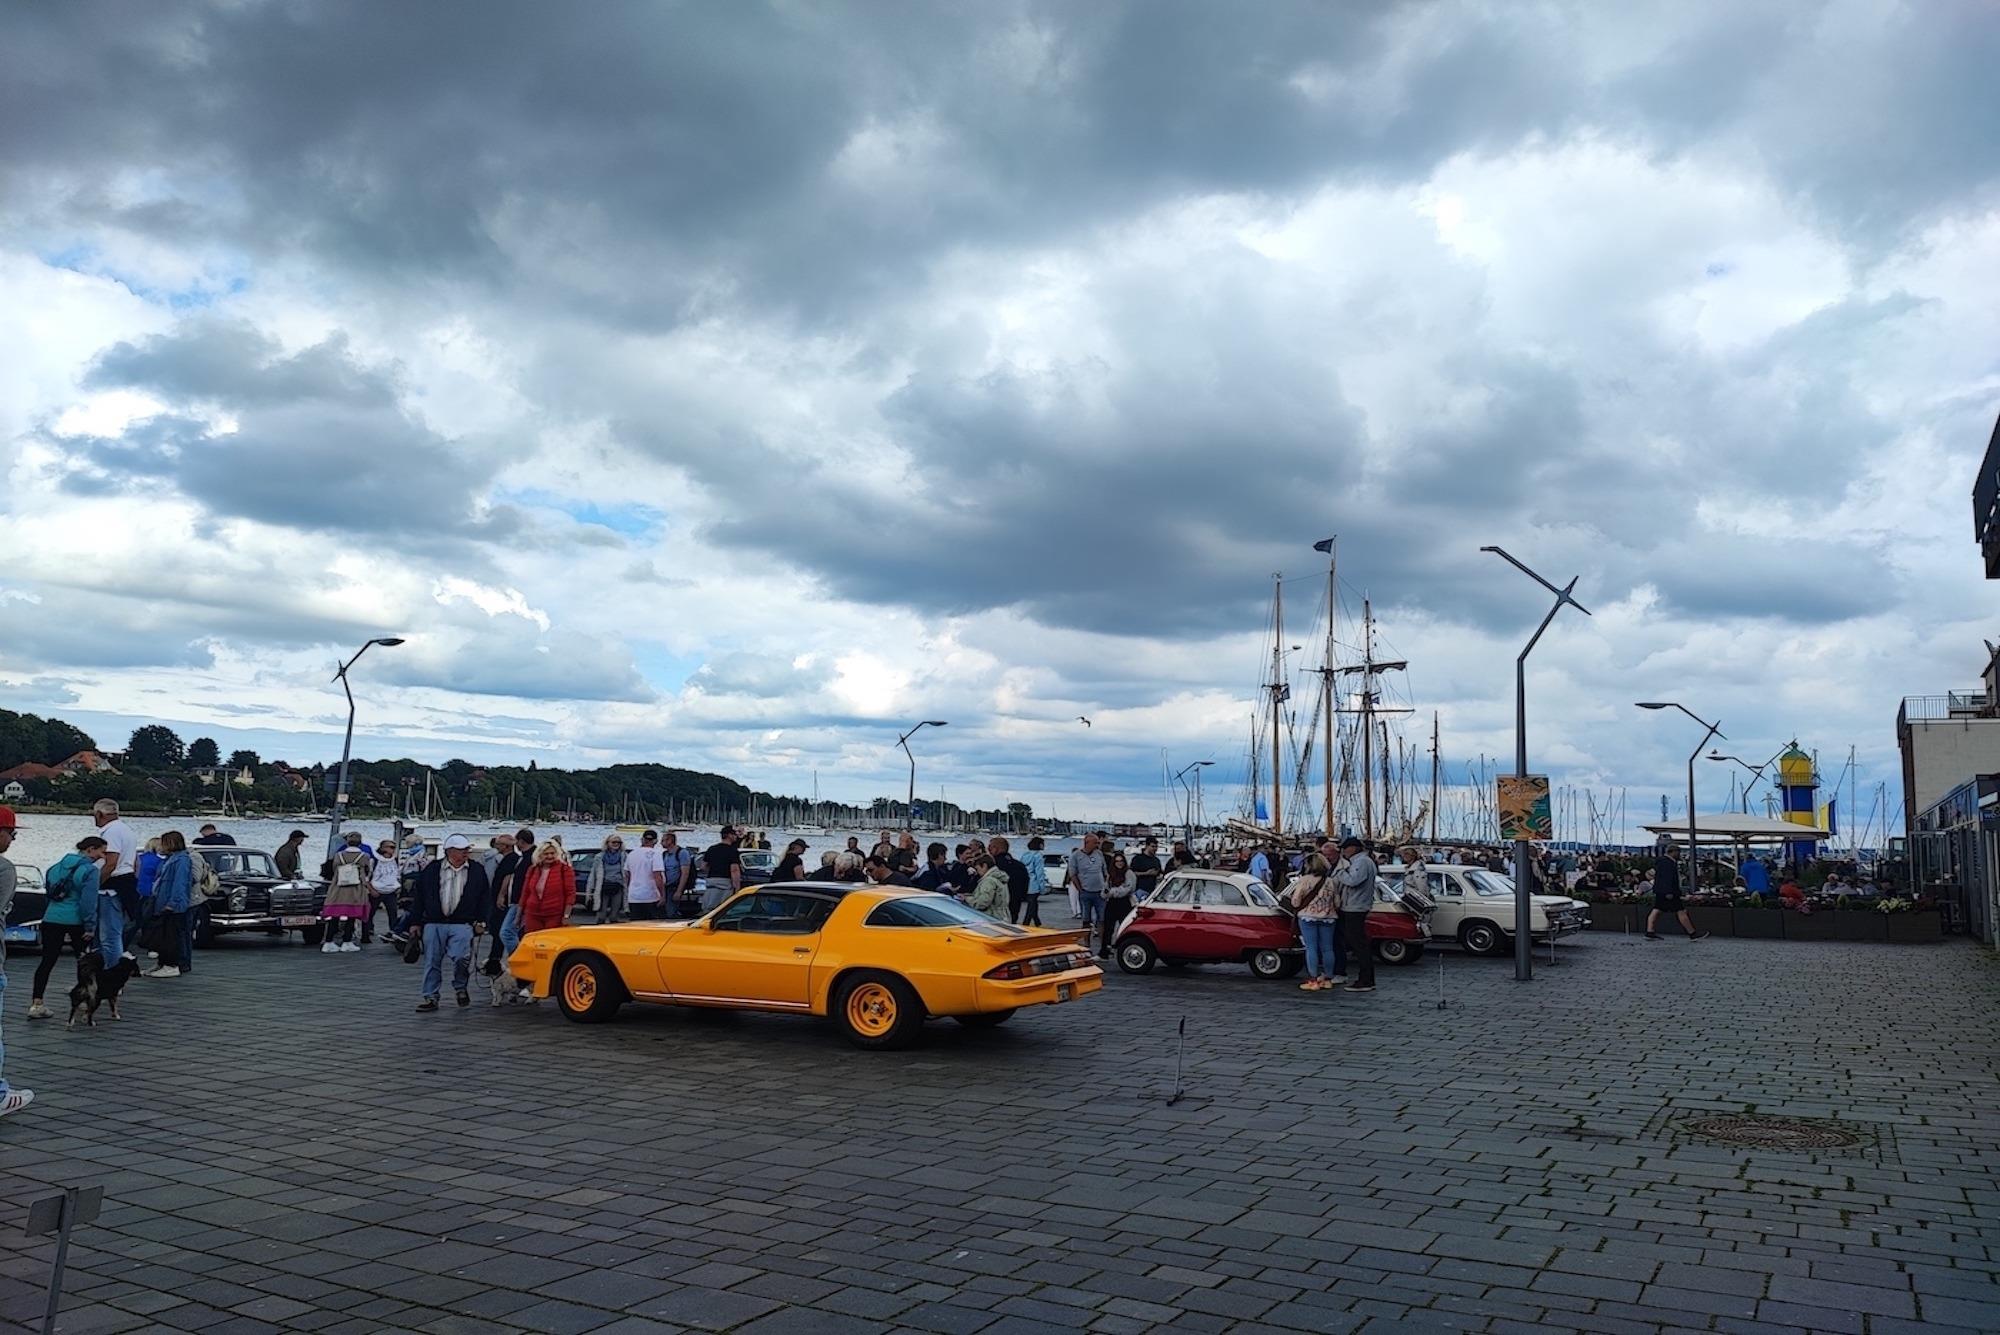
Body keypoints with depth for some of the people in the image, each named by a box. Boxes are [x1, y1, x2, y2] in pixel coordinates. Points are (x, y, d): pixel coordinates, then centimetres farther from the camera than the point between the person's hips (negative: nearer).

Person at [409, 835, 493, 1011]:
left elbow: (485, 897, 8)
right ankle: (430, 998, 16)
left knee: (461, 958, -16)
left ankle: (460, 988, 11)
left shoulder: (477, 870, 6)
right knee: (432, 962, 5)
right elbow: (419, 896, 9)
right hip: (434, 924, 1)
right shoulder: (432, 869, 5)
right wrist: (415, 922, 7)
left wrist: (481, 921, 1)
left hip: (462, 925, -1)